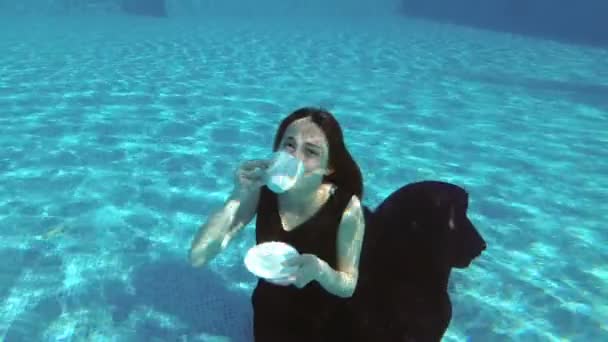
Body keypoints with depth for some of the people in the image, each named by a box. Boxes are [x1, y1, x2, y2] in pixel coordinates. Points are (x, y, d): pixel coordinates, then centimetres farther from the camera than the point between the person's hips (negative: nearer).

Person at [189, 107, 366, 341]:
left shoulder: (346, 207, -27)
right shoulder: (262, 190, -21)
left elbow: (348, 287, -15)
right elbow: (197, 257, -25)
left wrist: (319, 270, -38)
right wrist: (239, 195, -36)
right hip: (267, 316, 2)